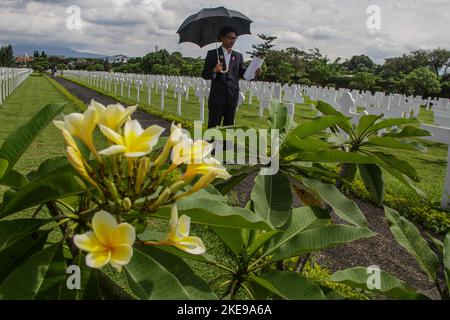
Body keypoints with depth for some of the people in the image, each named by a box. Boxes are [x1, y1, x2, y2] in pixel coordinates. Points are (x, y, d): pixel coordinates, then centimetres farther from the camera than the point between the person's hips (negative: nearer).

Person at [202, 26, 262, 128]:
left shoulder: (238, 56, 14)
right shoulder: (212, 54, 3)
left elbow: (243, 73, 6)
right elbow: (204, 75, -2)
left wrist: (254, 73, -14)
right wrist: (214, 70, -22)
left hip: (232, 96, 4)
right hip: (217, 96, -3)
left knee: (229, 126, 11)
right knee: (213, 126, -2)